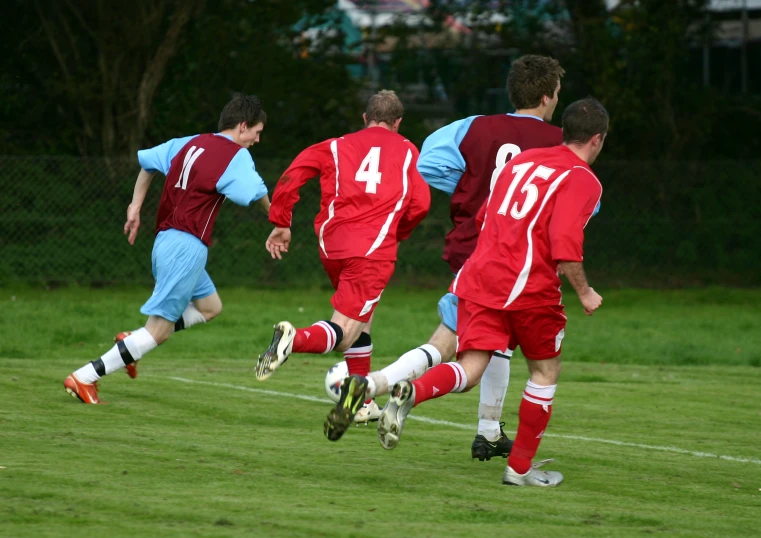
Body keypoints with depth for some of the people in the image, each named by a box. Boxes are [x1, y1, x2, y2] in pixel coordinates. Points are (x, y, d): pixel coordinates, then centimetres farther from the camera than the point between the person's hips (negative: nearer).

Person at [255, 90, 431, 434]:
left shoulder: (337, 147, 19)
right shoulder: (406, 151, 15)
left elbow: (293, 174, 5)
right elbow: (420, 203, 4)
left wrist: (280, 223, 10)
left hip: (332, 245, 4)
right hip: (374, 249, -4)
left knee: (362, 318, 25)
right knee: (343, 334, -9)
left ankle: (361, 405, 27)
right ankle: (295, 339, -40)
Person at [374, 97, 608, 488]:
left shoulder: (521, 161, 18)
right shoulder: (582, 180, -4)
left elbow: (484, 217, 23)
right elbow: (565, 246, -16)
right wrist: (583, 292, -3)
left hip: (480, 277, 5)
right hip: (530, 287, -5)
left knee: (469, 371, -3)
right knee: (545, 370, 15)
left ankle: (410, 393, -34)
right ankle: (520, 467, 17)